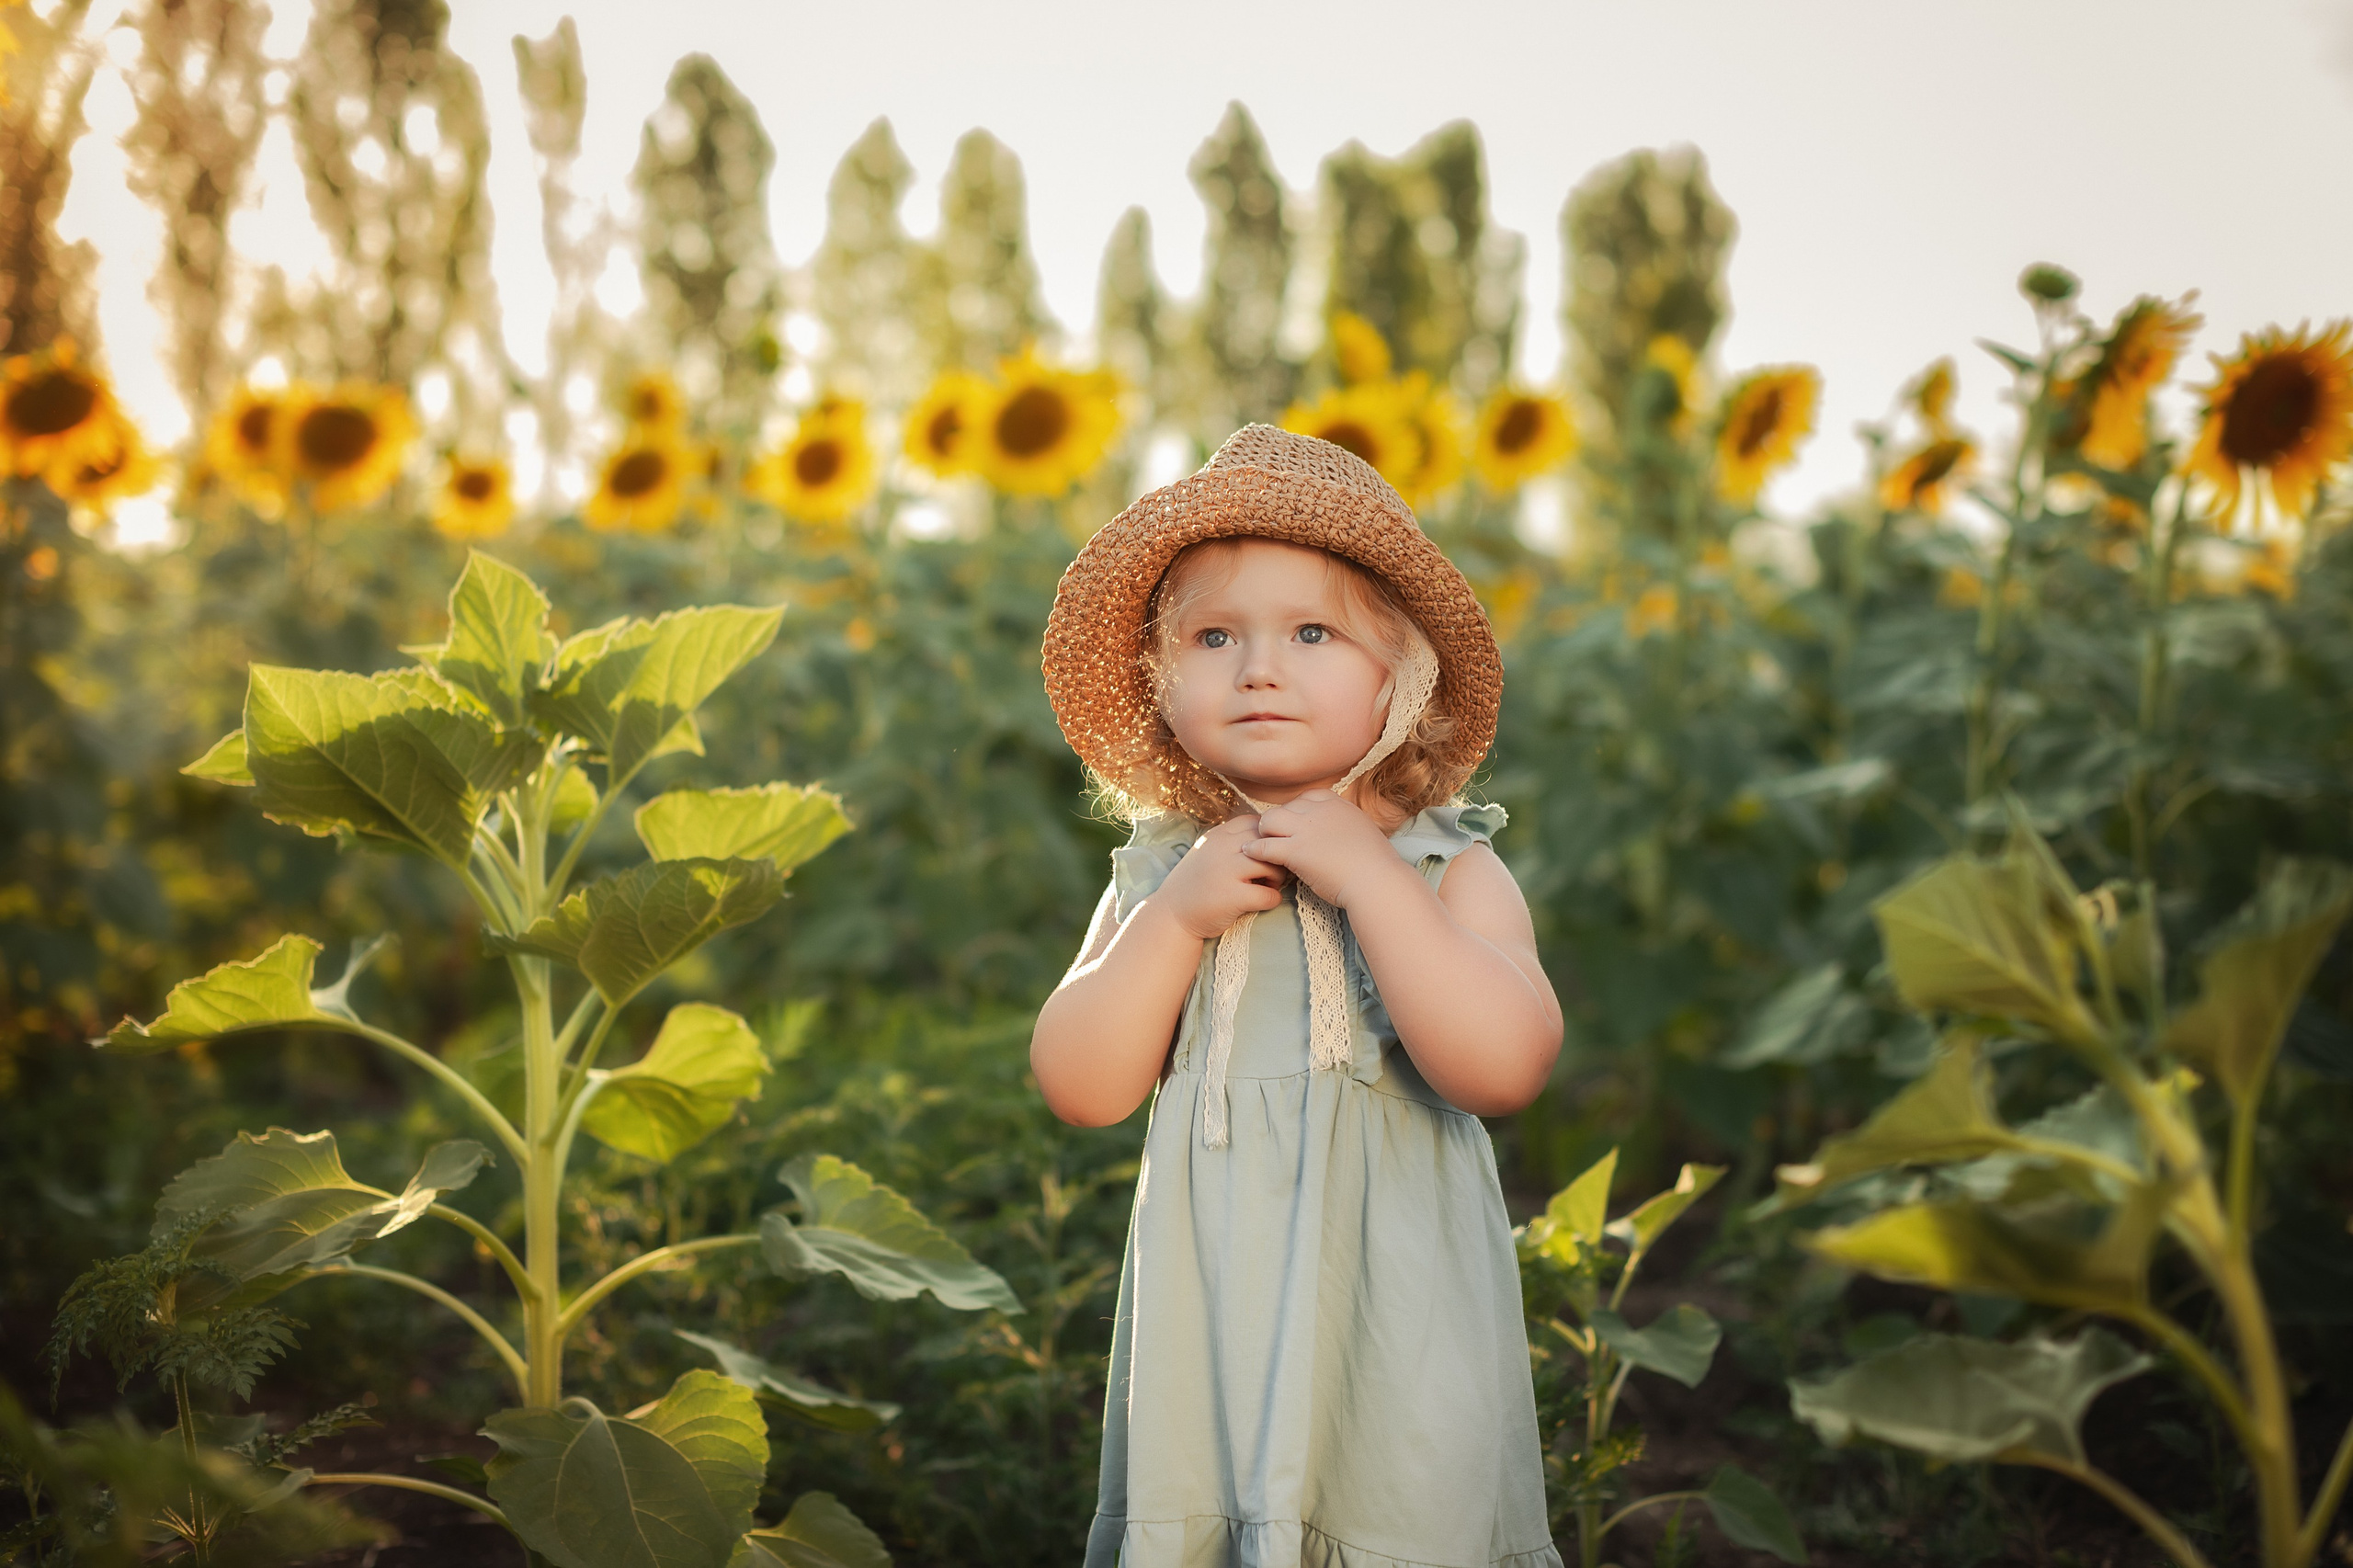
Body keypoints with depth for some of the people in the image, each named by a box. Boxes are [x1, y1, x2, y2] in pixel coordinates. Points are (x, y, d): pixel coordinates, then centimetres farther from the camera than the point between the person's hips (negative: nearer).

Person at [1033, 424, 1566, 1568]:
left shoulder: (1450, 870, -7)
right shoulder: (1158, 875, 2)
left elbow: (1506, 1065, -23)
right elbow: (1078, 1086, -5)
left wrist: (1365, 874, -23)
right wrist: (1177, 917, -17)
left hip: (1393, 1316, -2)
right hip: (1215, 1314, 3)